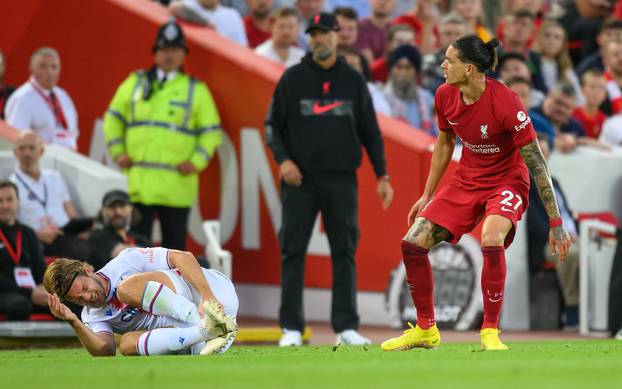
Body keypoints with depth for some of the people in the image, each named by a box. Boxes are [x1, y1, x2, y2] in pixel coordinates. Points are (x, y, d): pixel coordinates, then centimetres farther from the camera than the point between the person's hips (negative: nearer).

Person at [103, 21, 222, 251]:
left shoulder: (196, 90, 7)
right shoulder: (135, 83, 11)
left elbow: (211, 130, 8)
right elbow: (113, 118, 17)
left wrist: (197, 161, -4)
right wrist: (117, 152, 7)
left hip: (177, 185, -1)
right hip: (138, 182, 1)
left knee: (174, 243, 3)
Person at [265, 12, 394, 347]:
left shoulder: (353, 81, 8)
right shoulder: (293, 79, 4)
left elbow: (370, 131, 11)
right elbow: (273, 125, 6)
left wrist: (382, 176, 5)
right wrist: (282, 159, -11)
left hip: (342, 181, 1)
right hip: (299, 180, -1)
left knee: (344, 252, 1)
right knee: (293, 252, -2)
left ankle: (346, 327, 4)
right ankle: (291, 328, 3)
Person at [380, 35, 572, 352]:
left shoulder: (505, 102, -26)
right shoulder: (445, 96, -8)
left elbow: (536, 163, -21)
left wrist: (555, 223, -22)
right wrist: (427, 196, 16)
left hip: (507, 181, -6)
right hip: (466, 180, 6)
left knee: (491, 241, -35)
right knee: (412, 243, -6)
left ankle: (490, 332, -19)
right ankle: (425, 330, 12)